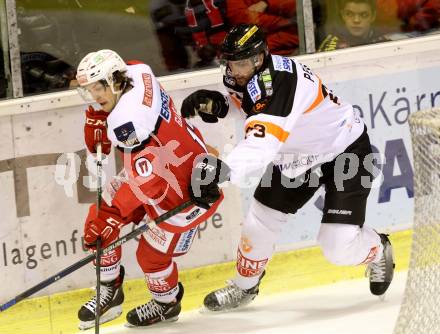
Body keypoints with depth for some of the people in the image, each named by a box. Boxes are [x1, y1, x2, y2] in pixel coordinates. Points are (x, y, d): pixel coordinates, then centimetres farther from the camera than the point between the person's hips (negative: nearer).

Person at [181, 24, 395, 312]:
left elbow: (262, 144, -52)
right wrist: (216, 103, -9)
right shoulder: (244, 75, -11)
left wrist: (226, 170, -68)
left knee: (340, 248, -11)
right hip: (295, 156, 8)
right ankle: (244, 287, 28)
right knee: (260, 220, 4)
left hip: (343, 150, -8)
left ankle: (378, 252, 23)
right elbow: (242, 99, 15)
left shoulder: (281, 82, -38)